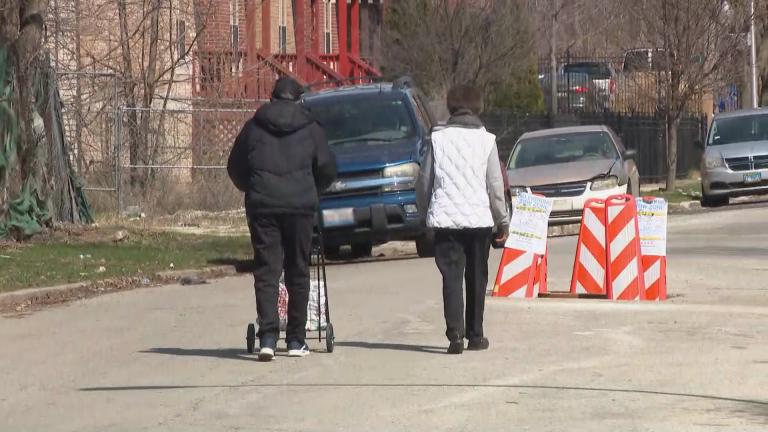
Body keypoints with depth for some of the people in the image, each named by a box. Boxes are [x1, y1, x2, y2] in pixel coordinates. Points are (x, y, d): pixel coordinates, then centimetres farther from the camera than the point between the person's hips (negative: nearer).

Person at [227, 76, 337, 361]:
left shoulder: (254, 127, 8)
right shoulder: (310, 129, 7)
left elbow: (235, 167, 13)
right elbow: (328, 169, 9)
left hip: (262, 206, 0)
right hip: (300, 206, 0)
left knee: (266, 271, -1)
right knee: (298, 271, 9)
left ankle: (268, 337, -16)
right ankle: (296, 340, 11)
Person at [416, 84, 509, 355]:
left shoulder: (438, 139, -1)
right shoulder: (486, 140, -2)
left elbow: (424, 182, 3)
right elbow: (495, 186, -1)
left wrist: (426, 211, 17)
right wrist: (503, 221, 9)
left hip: (444, 218, 0)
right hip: (479, 218, 0)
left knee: (451, 277, -2)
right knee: (476, 278, 12)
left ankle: (455, 333, -17)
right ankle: (475, 335, 16)